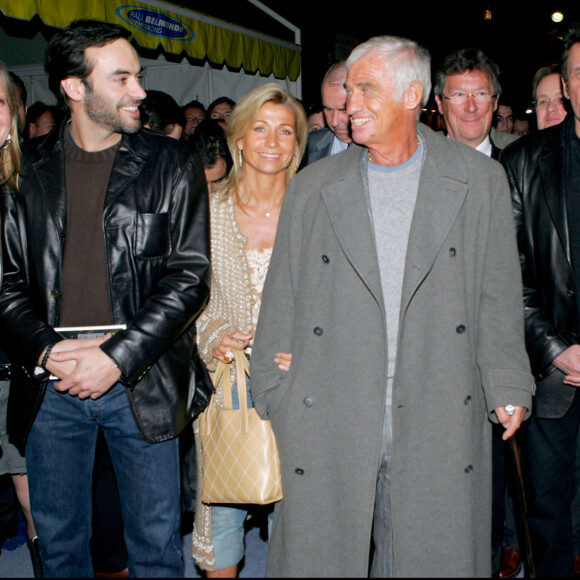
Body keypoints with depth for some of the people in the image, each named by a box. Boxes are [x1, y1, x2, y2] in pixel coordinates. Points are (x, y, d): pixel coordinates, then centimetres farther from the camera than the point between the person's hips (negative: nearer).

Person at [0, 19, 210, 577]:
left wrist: (117, 358, -13)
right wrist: (45, 351, -12)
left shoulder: (173, 166, 0)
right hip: (50, 384, 2)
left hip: (140, 382, -1)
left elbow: (189, 276, -5)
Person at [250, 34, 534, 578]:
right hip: (329, 419, 1)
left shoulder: (480, 179, 3)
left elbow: (499, 294, 5)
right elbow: (281, 301, 7)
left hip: (439, 420, 0)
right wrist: (272, 394, 5)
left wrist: (507, 388, 1)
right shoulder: (311, 187, 6)